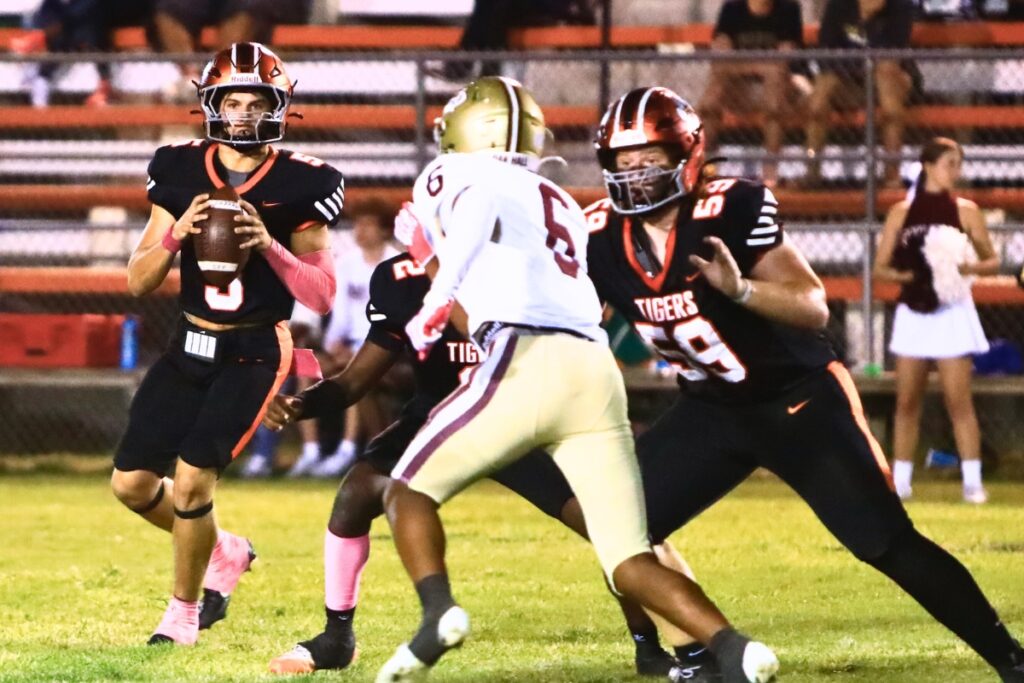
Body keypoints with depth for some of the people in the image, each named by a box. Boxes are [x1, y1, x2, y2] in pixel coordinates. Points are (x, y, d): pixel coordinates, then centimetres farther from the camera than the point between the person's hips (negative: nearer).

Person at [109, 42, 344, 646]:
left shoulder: (300, 185, -9)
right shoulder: (180, 171, -1)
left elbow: (323, 296, -10)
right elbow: (139, 282, 0)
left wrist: (269, 245, -24)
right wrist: (176, 232, -19)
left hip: (256, 353, -4)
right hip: (190, 347, 4)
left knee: (192, 480, -16)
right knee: (133, 482, 2)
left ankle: (184, 612, 6)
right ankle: (223, 552, 29)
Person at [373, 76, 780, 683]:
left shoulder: (455, 175, 12)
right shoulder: (562, 205, 32)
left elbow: (478, 208, -11)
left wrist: (440, 297, -10)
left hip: (526, 363, -6)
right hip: (596, 368, 6)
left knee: (409, 489, 11)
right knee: (631, 562, 5)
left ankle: (438, 612, -15)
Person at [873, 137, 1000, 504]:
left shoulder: (965, 210, 2)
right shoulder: (902, 212, 5)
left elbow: (992, 261, 4)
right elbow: (881, 267, 6)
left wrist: (970, 268, -17)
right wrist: (904, 275, -14)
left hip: (952, 313, -2)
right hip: (913, 314, 2)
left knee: (959, 401, -7)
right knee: (907, 402, 4)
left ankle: (972, 481, -7)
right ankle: (900, 482, 9)